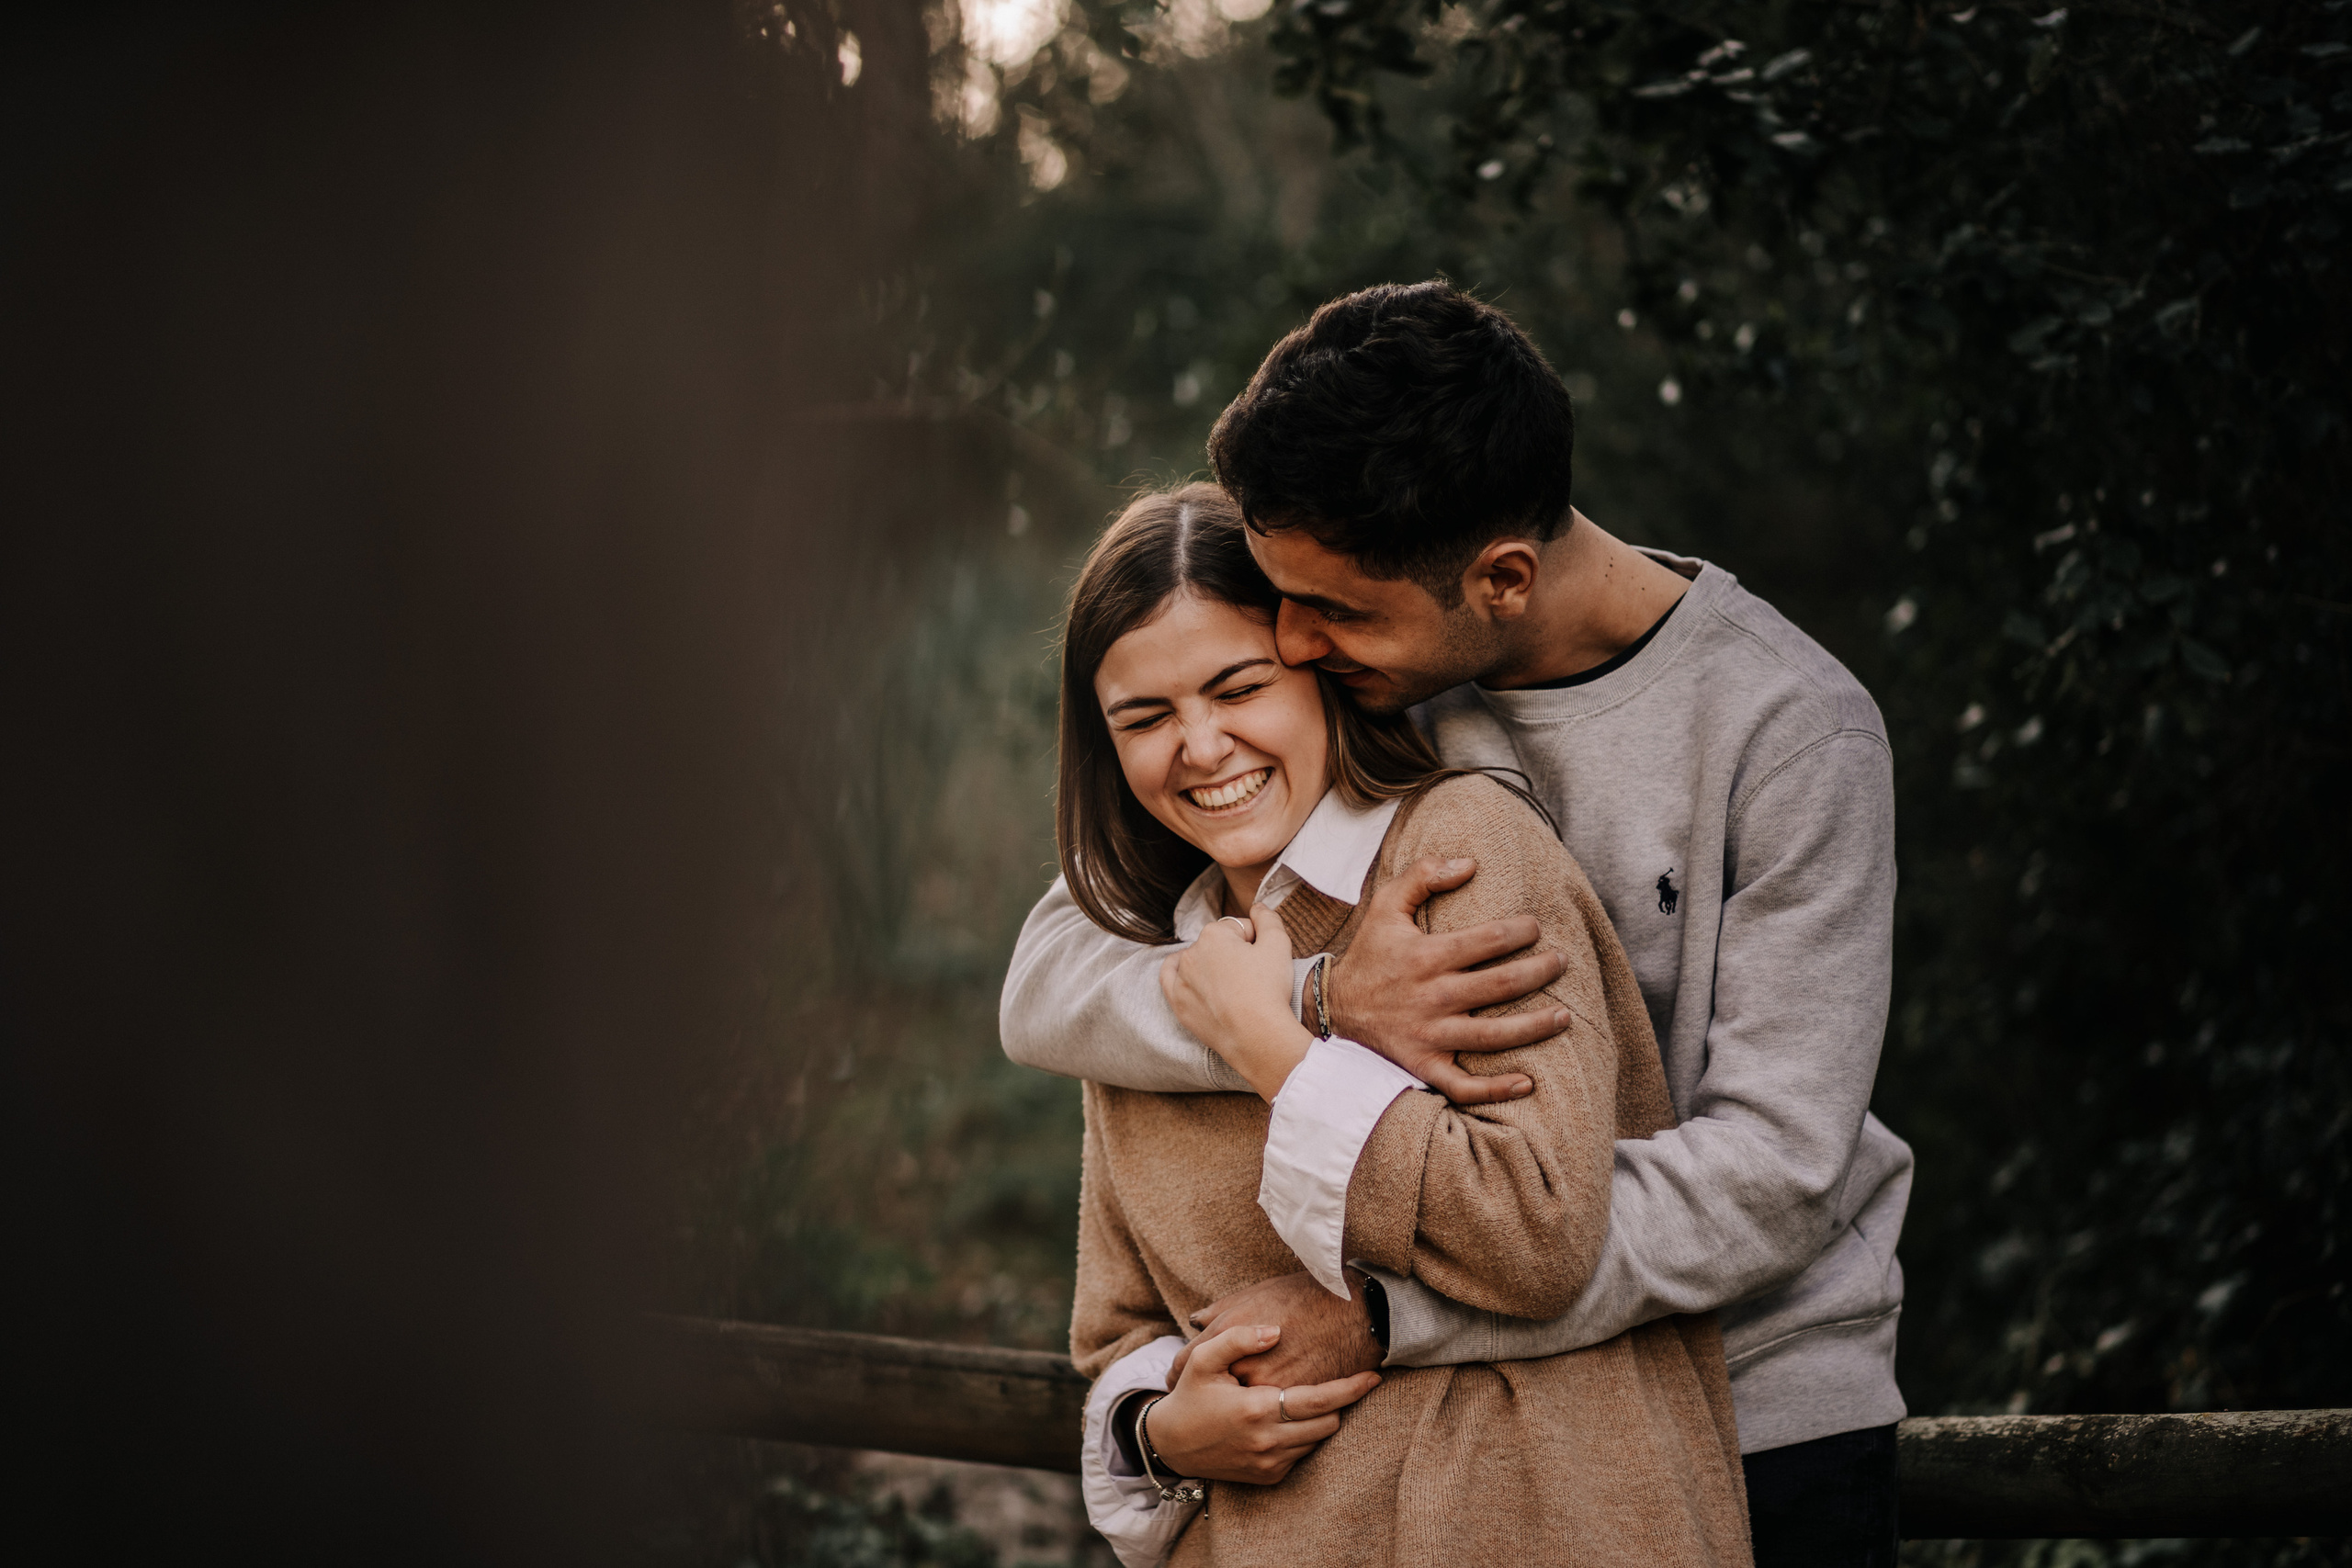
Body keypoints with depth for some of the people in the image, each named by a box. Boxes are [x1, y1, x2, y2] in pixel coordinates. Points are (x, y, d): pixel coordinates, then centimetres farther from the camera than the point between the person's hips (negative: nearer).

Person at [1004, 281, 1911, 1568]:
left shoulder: (1792, 729, -16)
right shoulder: (1345, 687, -5)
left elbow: (1775, 1168, -21)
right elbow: (1046, 989, -9)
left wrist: (1381, 1316, -27)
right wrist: (1325, 1003, -28)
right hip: (1468, 1421, 3)